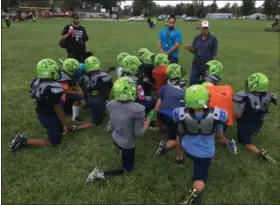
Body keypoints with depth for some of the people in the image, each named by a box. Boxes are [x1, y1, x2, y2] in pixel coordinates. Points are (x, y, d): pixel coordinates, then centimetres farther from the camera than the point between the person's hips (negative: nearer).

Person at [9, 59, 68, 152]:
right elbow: (58, 110, -23)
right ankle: (24, 141, 2)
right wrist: (64, 124, -9)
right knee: (54, 142, 9)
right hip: (50, 117, -9)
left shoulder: (37, 81, -9)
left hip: (40, 114, 9)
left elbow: (42, 101, 5)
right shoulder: (54, 89, -32)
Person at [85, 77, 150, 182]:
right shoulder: (136, 109, -32)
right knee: (127, 168, 16)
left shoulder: (111, 104, -16)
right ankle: (101, 174, 2)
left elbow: (112, 125, -1)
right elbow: (138, 133, -22)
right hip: (127, 144, -6)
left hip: (115, 138, 6)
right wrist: (145, 126, -2)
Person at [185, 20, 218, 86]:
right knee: (192, 84, 10)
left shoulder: (213, 39, -4)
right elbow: (194, 51, 6)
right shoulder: (196, 38, 7)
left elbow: (214, 54, -6)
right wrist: (190, 48, -16)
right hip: (195, 66, 4)